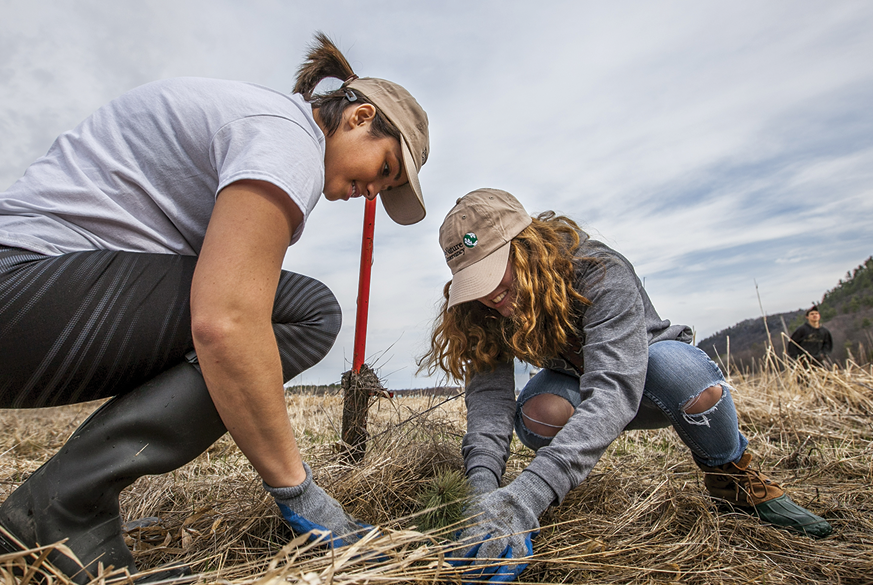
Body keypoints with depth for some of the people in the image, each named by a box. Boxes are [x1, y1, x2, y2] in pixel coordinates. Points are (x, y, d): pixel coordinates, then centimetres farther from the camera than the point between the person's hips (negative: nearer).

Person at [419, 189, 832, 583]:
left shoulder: (601, 274, -34)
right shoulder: (486, 310, -18)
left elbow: (615, 388, -46)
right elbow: (488, 392, -27)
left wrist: (530, 492, -56)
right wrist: (484, 483, -46)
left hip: (641, 379, -2)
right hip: (576, 383, 2)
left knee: (674, 364, -37)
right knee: (536, 413, -33)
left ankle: (733, 477, -8)